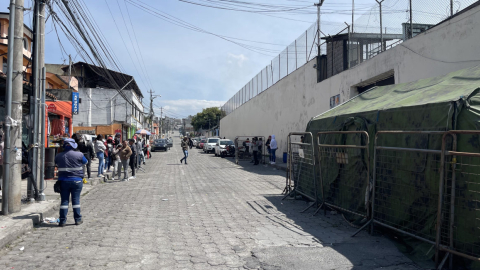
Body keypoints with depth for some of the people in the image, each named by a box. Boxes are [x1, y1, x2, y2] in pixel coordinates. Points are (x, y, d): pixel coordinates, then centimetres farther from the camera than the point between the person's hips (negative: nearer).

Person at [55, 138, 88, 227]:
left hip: (63, 181, 2)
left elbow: (57, 165, 15)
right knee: (76, 200, 6)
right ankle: (78, 219, 12)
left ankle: (62, 220, 8)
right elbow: (85, 162, 8)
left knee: (64, 200, 7)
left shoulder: (58, 156, -1)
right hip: (76, 181, -2)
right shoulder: (79, 155, -9)